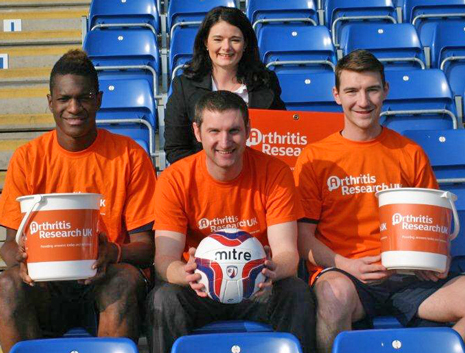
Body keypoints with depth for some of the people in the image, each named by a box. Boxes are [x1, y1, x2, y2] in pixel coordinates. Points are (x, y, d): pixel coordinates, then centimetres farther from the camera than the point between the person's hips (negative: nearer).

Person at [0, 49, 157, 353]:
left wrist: (113, 252, -24)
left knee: (125, 279, -34)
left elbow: (146, 247, -1)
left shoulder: (130, 156, 0)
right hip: (47, 285, 2)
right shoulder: (28, 158, 5)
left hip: (105, 278, -1)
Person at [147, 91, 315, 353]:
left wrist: (273, 269, -39)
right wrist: (186, 273, -41)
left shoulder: (275, 173, -8)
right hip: (200, 290, 0)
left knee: (297, 292, -29)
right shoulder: (174, 180, -8)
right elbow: (165, 258, -15)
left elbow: (286, 251, -13)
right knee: (164, 297, -29)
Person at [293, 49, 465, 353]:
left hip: (406, 276, 3)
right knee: (335, 291, -39)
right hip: (342, 272, -3)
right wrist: (346, 266, -13)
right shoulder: (315, 157, 8)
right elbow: (303, 235, 4)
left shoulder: (410, 154, 15)